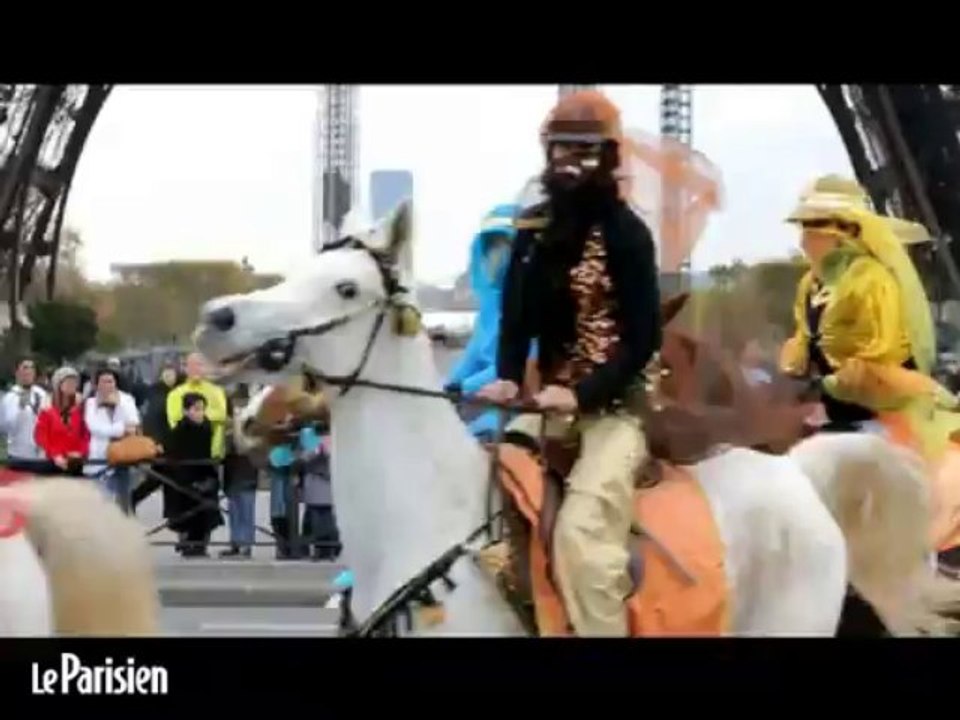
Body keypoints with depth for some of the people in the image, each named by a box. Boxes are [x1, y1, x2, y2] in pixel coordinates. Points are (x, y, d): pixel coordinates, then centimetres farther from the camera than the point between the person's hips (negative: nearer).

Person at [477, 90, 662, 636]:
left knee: (581, 529, -24)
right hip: (554, 397, 7)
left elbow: (643, 336, -14)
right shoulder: (534, 228, 9)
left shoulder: (627, 232, -9)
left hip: (614, 402, -7)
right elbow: (518, 311, 10)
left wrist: (583, 393, -24)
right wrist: (508, 377, -9)